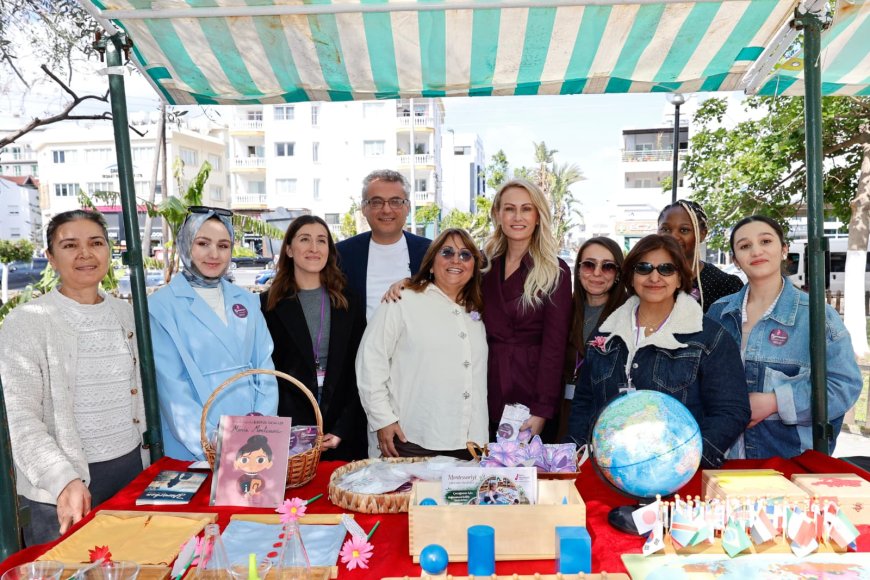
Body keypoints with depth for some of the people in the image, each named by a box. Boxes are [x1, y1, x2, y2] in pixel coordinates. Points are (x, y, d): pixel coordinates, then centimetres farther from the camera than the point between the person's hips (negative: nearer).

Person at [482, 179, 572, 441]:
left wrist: (542, 410, -16)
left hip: (532, 393, -3)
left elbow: (555, 344, -9)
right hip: (489, 394, 3)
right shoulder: (486, 265, 6)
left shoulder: (556, 271, -5)